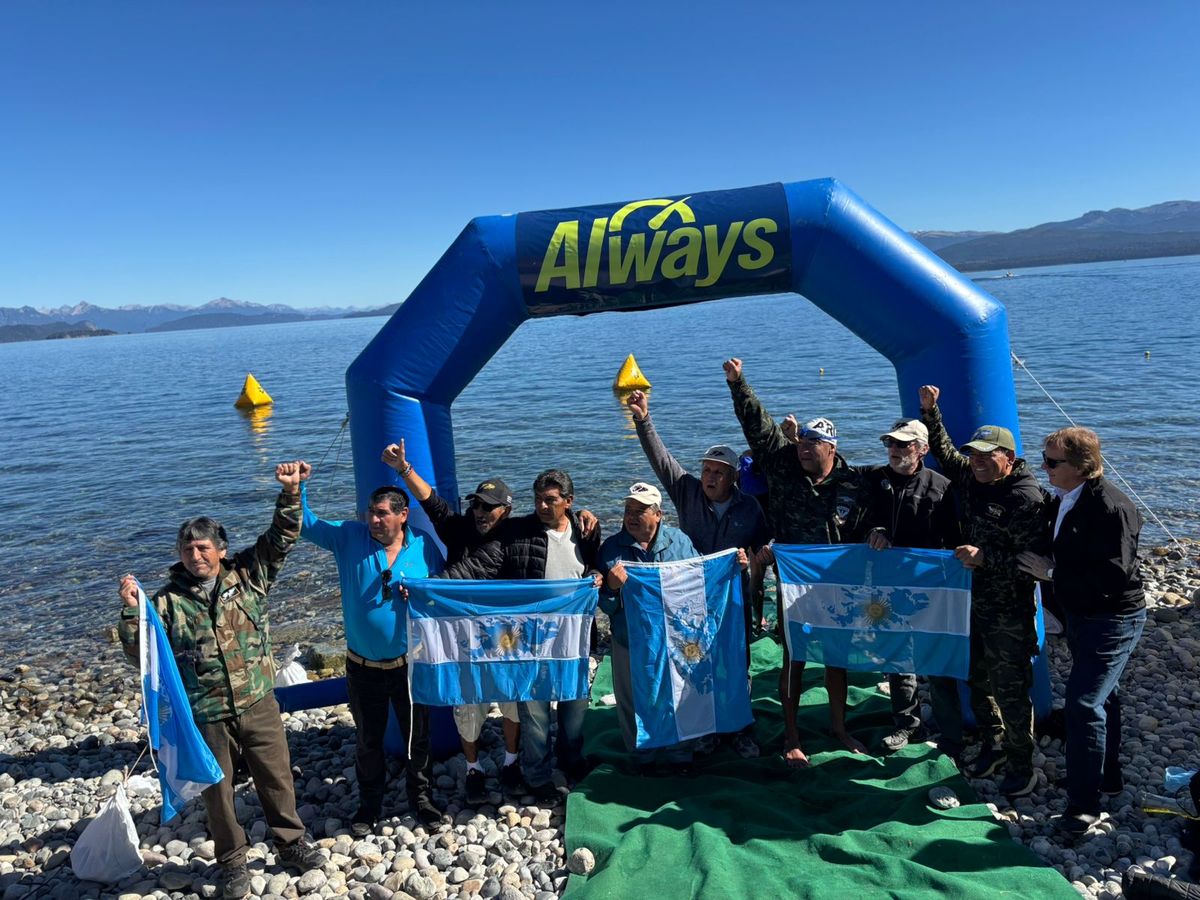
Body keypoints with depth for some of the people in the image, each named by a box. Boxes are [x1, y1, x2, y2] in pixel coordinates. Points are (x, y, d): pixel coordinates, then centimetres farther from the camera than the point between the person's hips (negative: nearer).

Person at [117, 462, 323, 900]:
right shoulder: (168, 600, -3)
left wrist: (290, 492, -17)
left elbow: (281, 537, -5)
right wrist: (130, 609, -16)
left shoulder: (248, 575, -2)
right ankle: (232, 862, 34)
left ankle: (291, 842, 34)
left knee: (276, 777, 13)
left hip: (258, 704, 1)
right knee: (217, 789, 14)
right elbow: (139, 649, -2)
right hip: (206, 714, 0)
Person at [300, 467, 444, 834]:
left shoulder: (423, 545, -7)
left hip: (410, 663, 0)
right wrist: (297, 489, -23)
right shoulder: (349, 537, -7)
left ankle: (420, 795, 36)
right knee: (367, 739, 17)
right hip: (363, 666, 0)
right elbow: (306, 524, -7)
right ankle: (369, 804, 37)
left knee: (418, 734, 15)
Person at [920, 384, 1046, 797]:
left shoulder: (1026, 498, -18)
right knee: (978, 681, 18)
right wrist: (930, 410, 12)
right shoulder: (971, 478, 5)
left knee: (1010, 689, 2)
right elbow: (944, 450, 20)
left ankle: (1021, 765, 18)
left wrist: (984, 557, -27)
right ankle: (993, 746, 37)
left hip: (1009, 611, -7)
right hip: (973, 601, 8)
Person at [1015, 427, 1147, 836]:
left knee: (1084, 702, -10)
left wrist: (1052, 572, -25)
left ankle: (1084, 801, 2)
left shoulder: (1110, 508, -25)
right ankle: (1107, 776, 39)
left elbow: (1113, 576, -29)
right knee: (1101, 696, 22)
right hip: (1081, 615, 9)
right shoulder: (1061, 501, 2)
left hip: (1113, 619, -9)